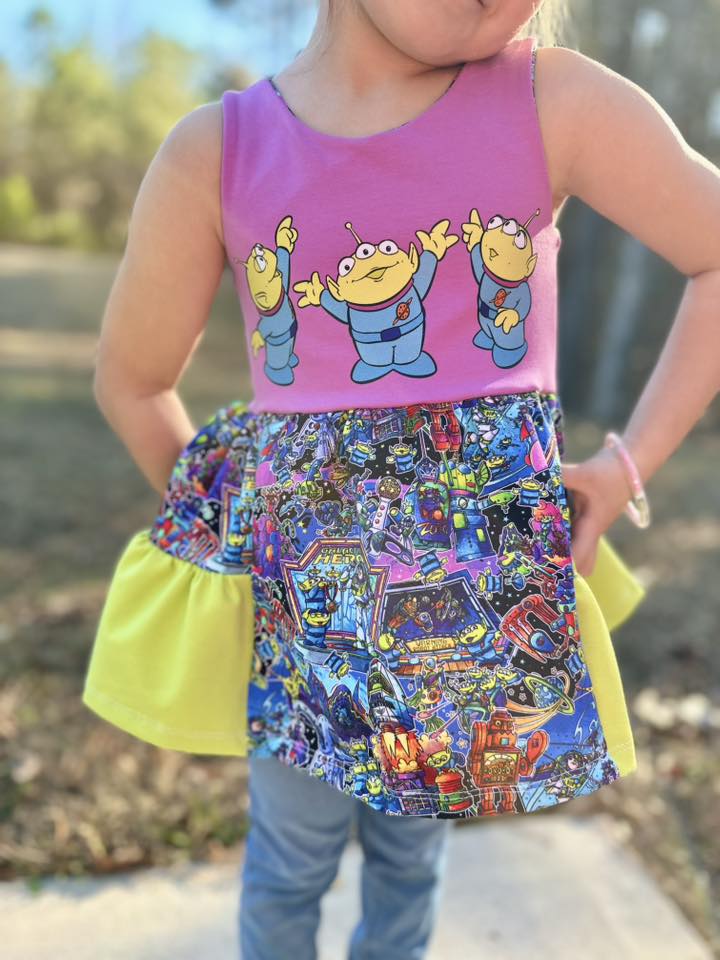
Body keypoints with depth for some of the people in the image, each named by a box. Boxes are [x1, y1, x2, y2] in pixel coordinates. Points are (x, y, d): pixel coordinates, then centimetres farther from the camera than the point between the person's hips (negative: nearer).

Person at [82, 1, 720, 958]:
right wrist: (225, 522, 7)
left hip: (493, 583, 1)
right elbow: (132, 381, 5)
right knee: (290, 860, 20)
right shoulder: (216, 150, -6)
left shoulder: (553, 100, -7)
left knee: (412, 846, 23)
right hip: (305, 583, 0)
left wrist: (629, 464, -4)